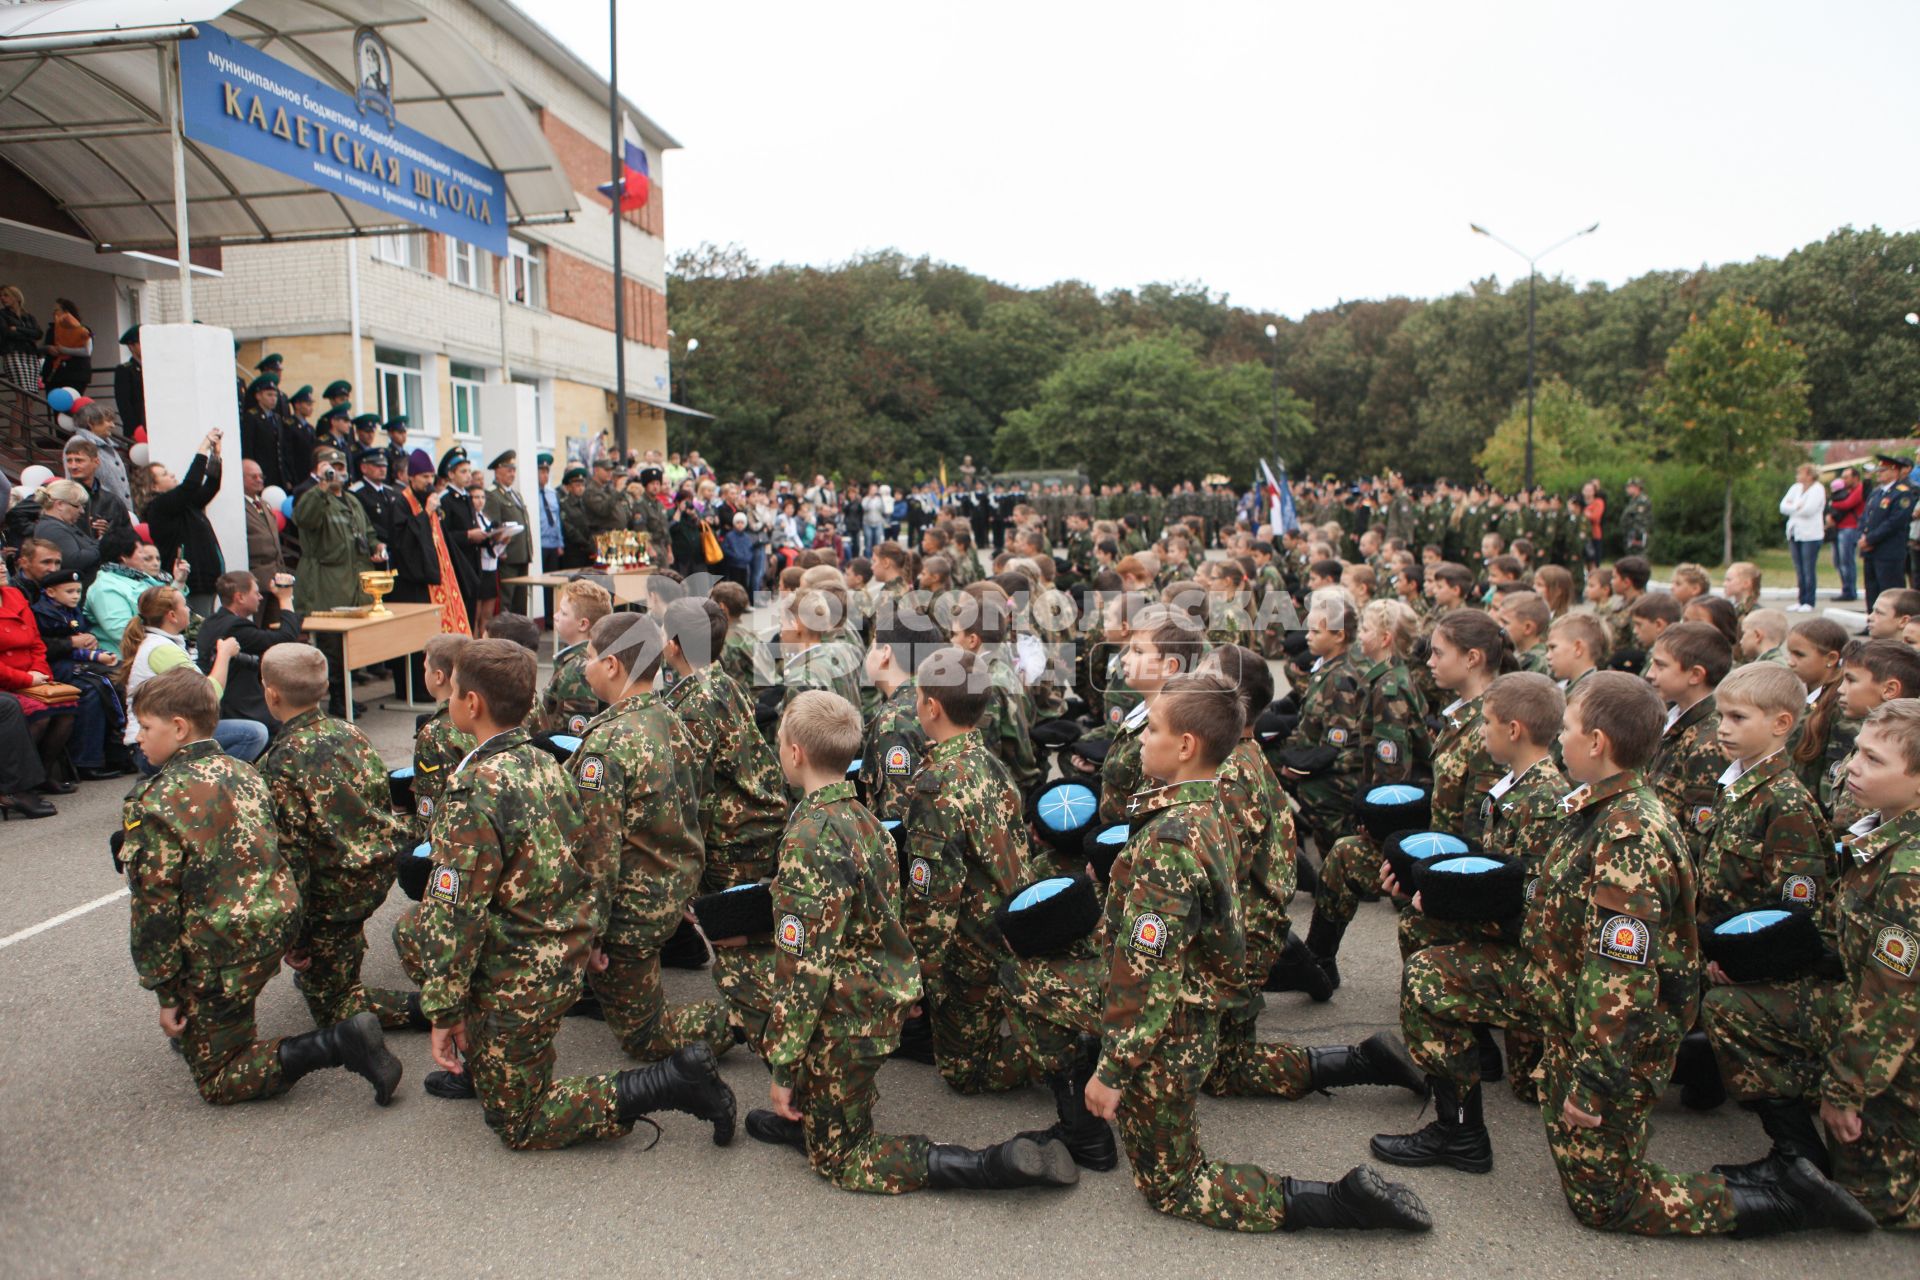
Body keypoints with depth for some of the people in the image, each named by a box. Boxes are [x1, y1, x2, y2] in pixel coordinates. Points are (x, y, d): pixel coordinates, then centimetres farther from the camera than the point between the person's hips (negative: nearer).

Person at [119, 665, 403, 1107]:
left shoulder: (158, 806, -17)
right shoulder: (242, 773, 6)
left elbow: (156, 909, -16)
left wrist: (165, 994, -7)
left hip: (219, 957, -8)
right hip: (277, 924, 8)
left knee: (219, 1080, 5)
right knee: (197, 1035, 30)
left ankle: (340, 1043, -14)